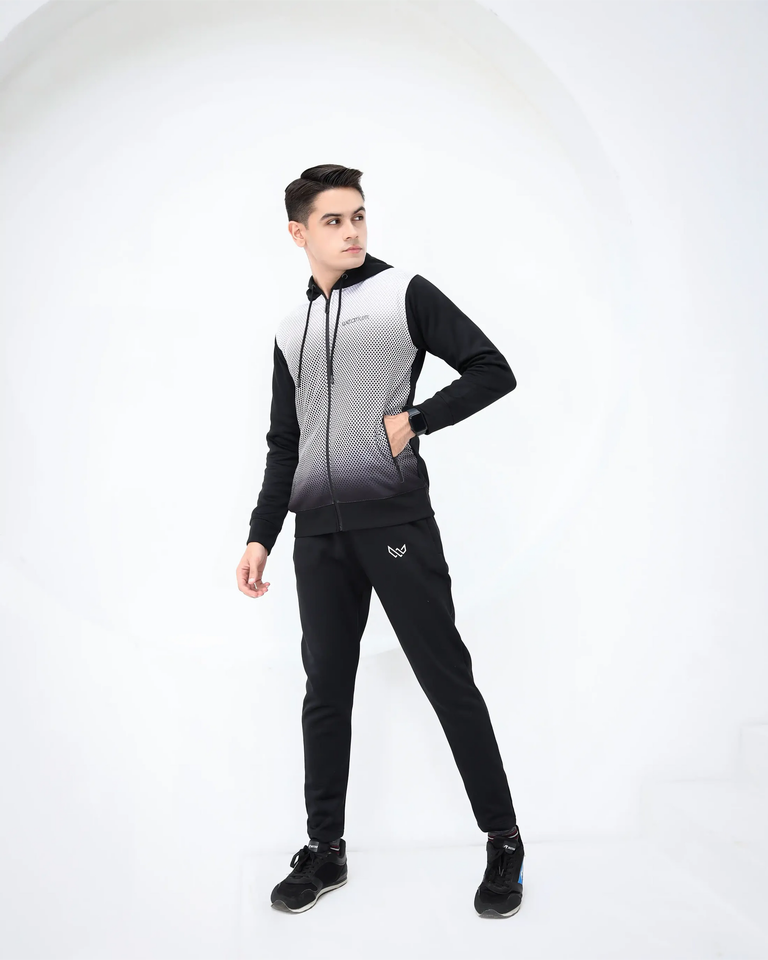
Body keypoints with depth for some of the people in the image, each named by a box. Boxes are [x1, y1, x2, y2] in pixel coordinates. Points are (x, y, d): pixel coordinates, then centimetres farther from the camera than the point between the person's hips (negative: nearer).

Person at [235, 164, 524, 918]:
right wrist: (261, 535, 12)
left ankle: (503, 843, 13)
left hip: (396, 521, -4)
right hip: (318, 533, 5)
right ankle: (324, 849, 23)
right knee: (325, 691, 9)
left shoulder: (405, 293, 3)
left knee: (446, 678, -1)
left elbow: (493, 371, -1)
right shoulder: (291, 331, 16)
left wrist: (414, 419, -12)